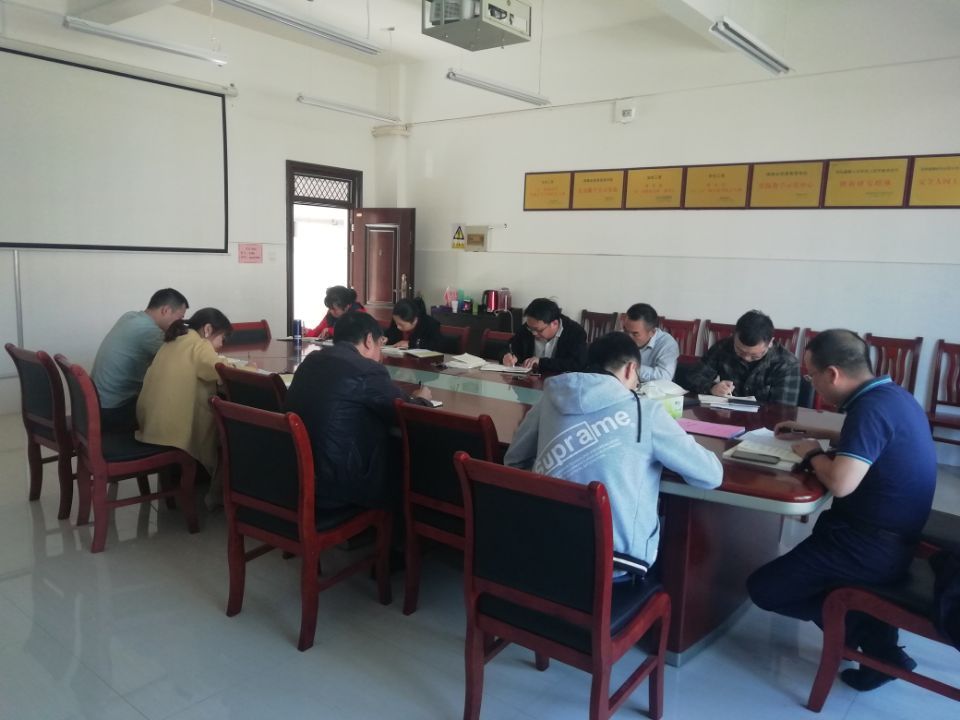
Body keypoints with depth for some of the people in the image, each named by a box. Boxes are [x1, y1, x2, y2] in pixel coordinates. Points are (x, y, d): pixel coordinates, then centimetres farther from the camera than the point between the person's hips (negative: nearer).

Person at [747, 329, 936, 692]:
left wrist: (813, 453, -13)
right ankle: (878, 639, 21)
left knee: (762, 589, -5)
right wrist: (816, 434, 21)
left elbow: (840, 483, -32)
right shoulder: (891, 394, 7)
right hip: (893, 533, 10)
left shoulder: (871, 407, -23)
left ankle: (868, 635, 5)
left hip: (873, 546, -9)